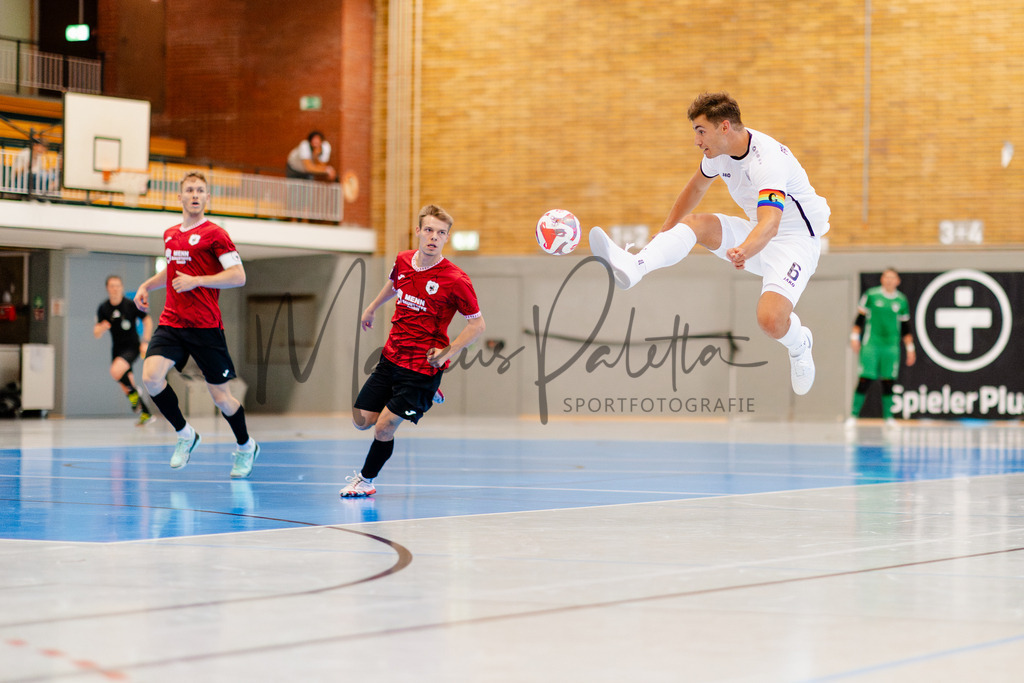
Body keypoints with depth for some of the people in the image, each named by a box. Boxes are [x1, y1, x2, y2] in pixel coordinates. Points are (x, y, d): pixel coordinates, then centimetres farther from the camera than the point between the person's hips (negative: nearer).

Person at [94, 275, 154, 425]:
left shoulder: (131, 305, -10)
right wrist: (101, 328, -25)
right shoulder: (103, 308, -1)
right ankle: (146, 413, 22)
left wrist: (145, 342, -7)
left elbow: (147, 321, 1)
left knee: (116, 371, -30)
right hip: (117, 349, 5)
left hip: (132, 346, -5)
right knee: (126, 387, 7)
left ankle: (134, 393, -4)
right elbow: (96, 334, -1)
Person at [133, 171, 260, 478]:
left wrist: (196, 281, -18)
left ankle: (246, 447, 29)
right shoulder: (170, 235, 14)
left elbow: (238, 276, -13)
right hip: (171, 323, 5)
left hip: (205, 326, -5)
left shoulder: (214, 234, -6)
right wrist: (146, 285, 19)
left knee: (221, 396, 1)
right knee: (151, 376, -18)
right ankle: (185, 435, 4)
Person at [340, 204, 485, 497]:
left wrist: (448, 352, -19)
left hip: (422, 366, -6)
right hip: (391, 358, 6)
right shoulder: (403, 260, -2)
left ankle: (367, 479, 20)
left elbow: (477, 324, -10)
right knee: (362, 420, 10)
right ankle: (426, 394, 30)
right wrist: (372, 307, 35)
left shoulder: (456, 280, -19)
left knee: (384, 428, -9)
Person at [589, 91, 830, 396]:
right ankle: (632, 267, -39)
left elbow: (770, 223, -44)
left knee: (770, 320, -30)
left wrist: (745, 250, -64)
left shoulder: (767, 160, -29)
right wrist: (665, 233, 23)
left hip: (796, 239, -8)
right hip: (756, 235, 8)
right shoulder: (719, 151, -2)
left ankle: (798, 346, 5)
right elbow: (696, 188, 19)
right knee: (694, 223, -18)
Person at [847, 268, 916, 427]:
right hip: (871, 344, -2)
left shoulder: (902, 301, 8)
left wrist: (910, 348, 13)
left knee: (888, 381, 2)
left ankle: (888, 417, 10)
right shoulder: (870, 295, 1)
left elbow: (905, 328, 15)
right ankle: (853, 415, -3)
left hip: (891, 346, 2)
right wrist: (855, 337, -2)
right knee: (864, 379, -8)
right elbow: (860, 318, 5)